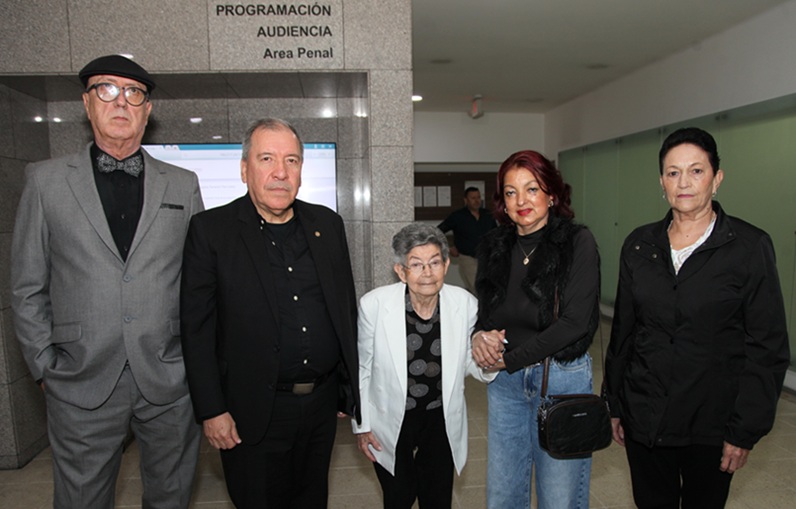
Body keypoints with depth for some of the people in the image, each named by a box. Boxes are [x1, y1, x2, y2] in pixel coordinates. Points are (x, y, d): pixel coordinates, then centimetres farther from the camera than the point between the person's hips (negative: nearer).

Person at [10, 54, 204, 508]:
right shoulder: (47, 180, 3)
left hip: (170, 381, 1)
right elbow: (28, 288, 5)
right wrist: (45, 365, 2)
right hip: (83, 385, 0)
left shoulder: (183, 185, 5)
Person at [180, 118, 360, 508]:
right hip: (254, 413, -3)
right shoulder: (210, 230, -9)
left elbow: (347, 309, 8)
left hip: (322, 403, 4)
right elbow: (196, 328, -9)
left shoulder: (328, 225, 3)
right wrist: (211, 411, -10)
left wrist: (353, 386, 9)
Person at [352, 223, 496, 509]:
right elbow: (361, 369, -7)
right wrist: (361, 425, 0)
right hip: (390, 424, -1)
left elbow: (471, 365, 0)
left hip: (442, 421, 2)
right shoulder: (374, 304, -21)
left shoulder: (465, 304, -16)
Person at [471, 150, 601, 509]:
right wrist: (480, 336, -12)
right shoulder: (493, 246, 4)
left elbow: (576, 321, -16)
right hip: (504, 382, 4)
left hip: (563, 377, -4)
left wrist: (510, 359, -13)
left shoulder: (577, 242, -9)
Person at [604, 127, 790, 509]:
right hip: (643, 417, 3)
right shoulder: (639, 244, 2)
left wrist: (745, 430, -8)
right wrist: (614, 404, 9)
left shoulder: (749, 246, -8)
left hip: (710, 425, -2)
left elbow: (768, 348, -7)